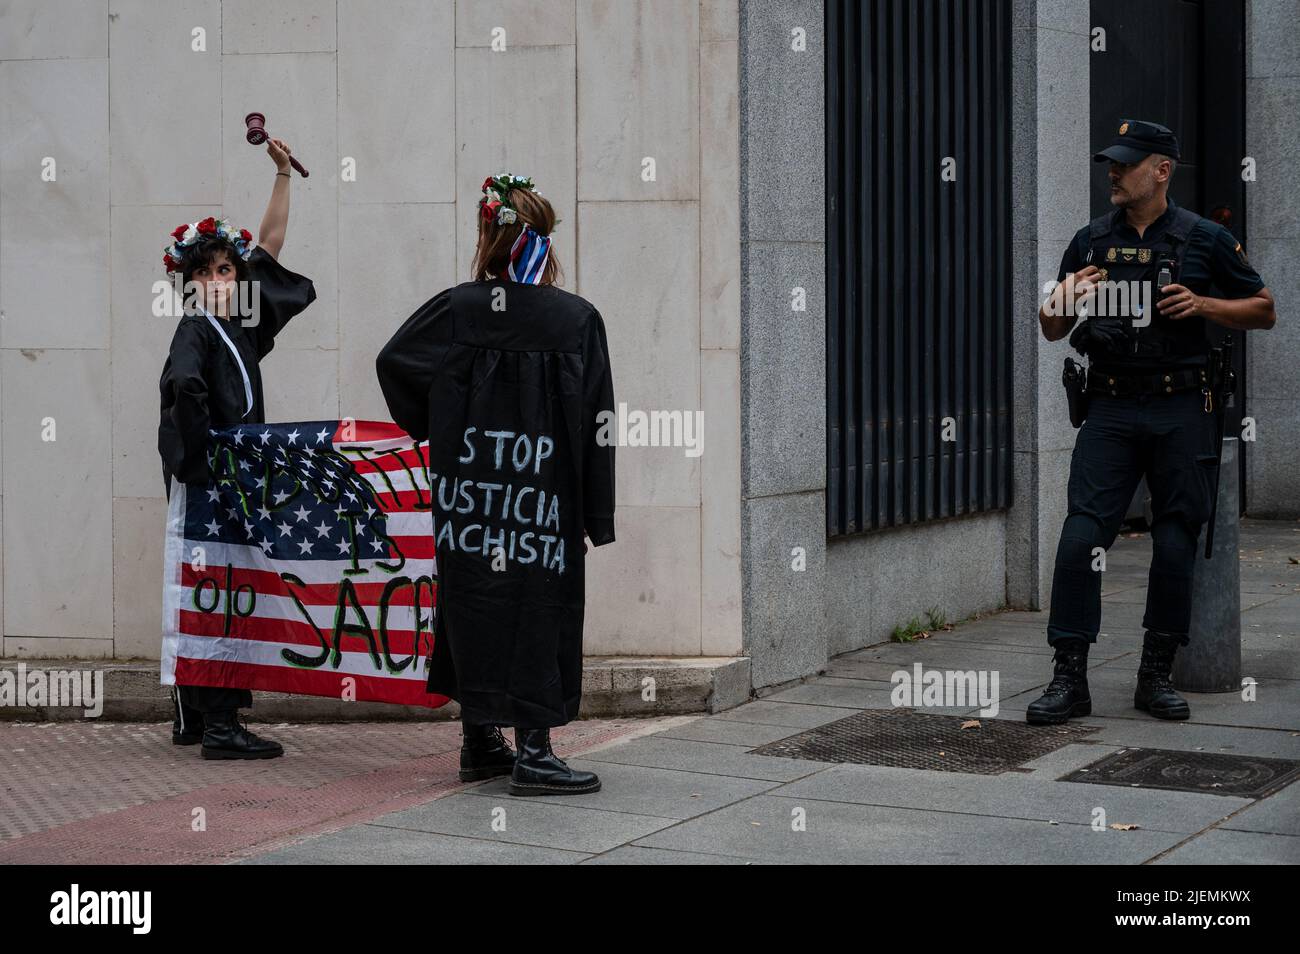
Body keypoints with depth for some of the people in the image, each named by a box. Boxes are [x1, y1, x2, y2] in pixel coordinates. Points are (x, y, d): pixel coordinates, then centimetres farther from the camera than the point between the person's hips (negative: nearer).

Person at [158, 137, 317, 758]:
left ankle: (194, 717, 19)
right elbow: (182, 384, -30)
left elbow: (270, 241, 19)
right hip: (208, 475, -9)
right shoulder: (194, 330, -9)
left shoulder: (240, 322, 13)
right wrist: (208, 446, -23)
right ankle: (218, 724, -9)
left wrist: (283, 174, 19)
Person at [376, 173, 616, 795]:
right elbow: (594, 423, -5)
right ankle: (533, 750, 0)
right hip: (542, 503, -2)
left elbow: (393, 360, -6)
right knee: (536, 611, 2)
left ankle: (479, 741, 21)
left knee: (472, 606, 12)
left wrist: (434, 432, 8)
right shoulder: (576, 319, -6)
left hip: (468, 498, 3)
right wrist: (597, 519, -1)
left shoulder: (455, 309, -2)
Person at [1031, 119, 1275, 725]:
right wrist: (1064, 301, -7)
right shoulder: (1090, 242, 11)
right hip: (1110, 409, 1)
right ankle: (1069, 677, -5)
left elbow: (1264, 311, 8)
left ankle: (1156, 675, 14)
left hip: (1181, 411, -1)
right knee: (1081, 537, -9)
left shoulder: (1205, 239, 3)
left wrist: (1203, 305, -9)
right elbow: (1052, 329, 16)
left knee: (1175, 545, 2)